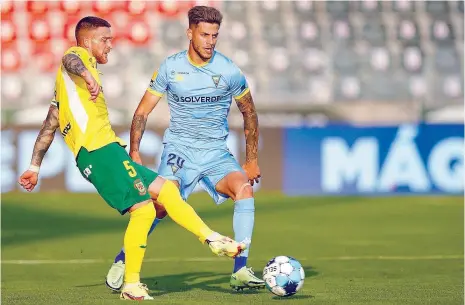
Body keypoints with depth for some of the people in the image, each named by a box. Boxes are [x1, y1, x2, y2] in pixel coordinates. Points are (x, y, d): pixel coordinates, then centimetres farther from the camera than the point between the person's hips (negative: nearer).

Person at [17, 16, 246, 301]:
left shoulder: (67, 81, 30)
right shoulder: (79, 56, 3)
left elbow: (49, 128, 30)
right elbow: (68, 60, -25)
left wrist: (35, 166, 30)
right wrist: (87, 75, -45)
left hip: (103, 152, 10)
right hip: (101, 150, -10)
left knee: (165, 189, 9)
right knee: (143, 209, -14)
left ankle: (211, 238, 10)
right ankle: (132, 286, -10)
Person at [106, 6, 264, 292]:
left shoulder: (228, 70, -3)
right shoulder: (170, 67, -2)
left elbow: (249, 113, 11)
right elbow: (143, 111, 6)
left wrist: (252, 160, 10)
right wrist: (134, 151, -6)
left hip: (217, 152, 1)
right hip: (179, 149, -1)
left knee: (244, 188, -28)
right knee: (161, 203, -26)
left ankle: (240, 271, -26)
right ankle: (122, 261, -4)